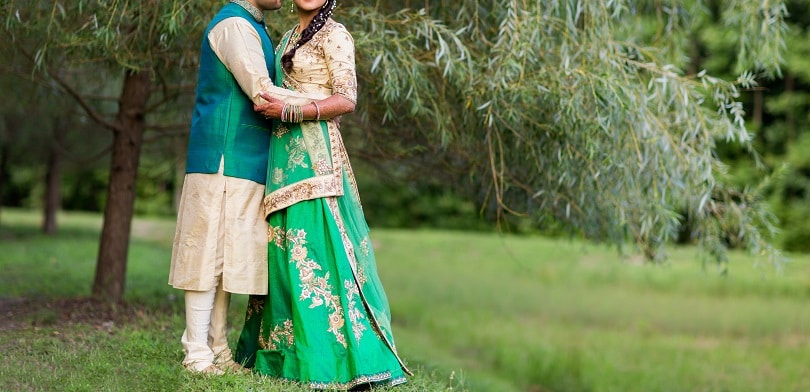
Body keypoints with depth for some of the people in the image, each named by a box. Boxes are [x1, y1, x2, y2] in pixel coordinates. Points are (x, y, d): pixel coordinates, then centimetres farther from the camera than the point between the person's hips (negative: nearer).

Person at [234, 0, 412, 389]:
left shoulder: (334, 34, -4)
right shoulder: (289, 39, 19)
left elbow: (346, 100, -13)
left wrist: (289, 112, -18)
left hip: (314, 154, -8)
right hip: (285, 153, 8)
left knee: (314, 248, -13)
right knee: (283, 249, 6)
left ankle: (341, 358, -11)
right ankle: (281, 352, 9)